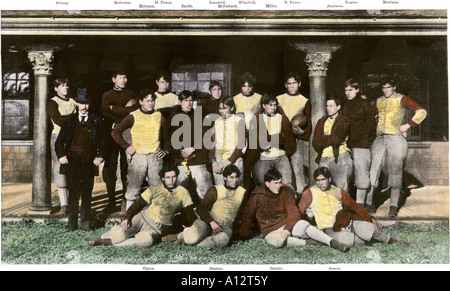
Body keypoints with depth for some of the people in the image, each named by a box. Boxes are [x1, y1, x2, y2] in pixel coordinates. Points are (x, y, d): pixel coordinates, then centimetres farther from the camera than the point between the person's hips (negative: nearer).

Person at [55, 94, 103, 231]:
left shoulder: (95, 120, 8)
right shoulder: (70, 121, 7)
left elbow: (100, 141, 8)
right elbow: (59, 142, 9)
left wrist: (99, 157, -4)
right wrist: (61, 155, -5)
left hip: (89, 162, 0)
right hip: (73, 161, 0)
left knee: (87, 194, 4)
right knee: (73, 193, 1)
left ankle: (85, 222, 14)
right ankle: (72, 223, 11)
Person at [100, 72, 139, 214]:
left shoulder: (132, 95, 15)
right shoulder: (106, 95, 19)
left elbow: (137, 110, -3)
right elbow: (104, 112, 1)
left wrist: (117, 109, -6)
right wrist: (125, 108, -7)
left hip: (127, 134, -1)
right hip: (110, 134, 1)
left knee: (127, 167, -5)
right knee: (109, 168, -4)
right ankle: (111, 201, 2)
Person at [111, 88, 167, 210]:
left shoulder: (159, 116, 9)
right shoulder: (133, 116, 0)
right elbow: (115, 132, 2)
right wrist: (126, 146, -3)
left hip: (156, 156, 2)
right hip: (138, 156, -2)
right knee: (133, 189, -1)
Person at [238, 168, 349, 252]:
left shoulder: (286, 191, 0)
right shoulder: (257, 196, -8)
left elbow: (293, 212, -6)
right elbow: (248, 216, 3)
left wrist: (287, 229, -23)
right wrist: (245, 235, 12)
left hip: (287, 224, 2)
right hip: (270, 231, -2)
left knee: (304, 225, -29)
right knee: (278, 241, -38)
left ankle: (333, 243, -36)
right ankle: (308, 242, -29)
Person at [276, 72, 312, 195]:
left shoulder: (305, 101, 9)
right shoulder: (279, 99, 13)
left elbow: (308, 123, 7)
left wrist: (302, 132, -12)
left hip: (297, 139, -2)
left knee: (298, 169, -6)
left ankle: (301, 193, 0)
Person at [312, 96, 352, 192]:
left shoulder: (343, 121, 3)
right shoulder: (322, 122, 17)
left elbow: (337, 140, -11)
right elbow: (315, 142, 6)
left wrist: (322, 140, -1)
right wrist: (330, 140, -5)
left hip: (340, 158, -4)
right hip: (323, 159, 4)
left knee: (341, 189, -3)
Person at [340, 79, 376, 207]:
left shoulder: (364, 104, 1)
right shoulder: (343, 105, 14)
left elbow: (370, 123, -1)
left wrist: (367, 141, -8)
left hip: (361, 144, -5)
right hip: (345, 144, 5)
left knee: (361, 172, -4)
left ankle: (360, 203, 4)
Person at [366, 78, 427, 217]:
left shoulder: (402, 99, 1)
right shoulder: (379, 101, 15)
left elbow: (422, 112, -5)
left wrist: (408, 125, -9)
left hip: (396, 138, -4)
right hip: (380, 139, 4)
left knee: (395, 173, -1)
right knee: (373, 171, -6)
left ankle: (394, 206, 5)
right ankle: (368, 201, 2)